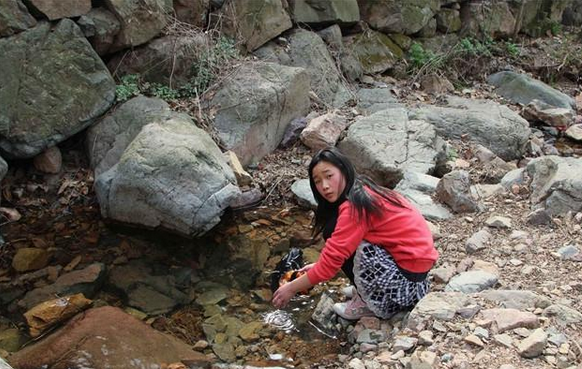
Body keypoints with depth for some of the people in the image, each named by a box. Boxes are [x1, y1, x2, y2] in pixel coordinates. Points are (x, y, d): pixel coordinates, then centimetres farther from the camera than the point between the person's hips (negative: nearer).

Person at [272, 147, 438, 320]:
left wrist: (292, 288, -7)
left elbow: (332, 261, -18)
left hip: (409, 280, -10)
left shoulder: (356, 206, -20)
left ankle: (374, 302, -1)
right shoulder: (363, 192, 9)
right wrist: (318, 267, 10)